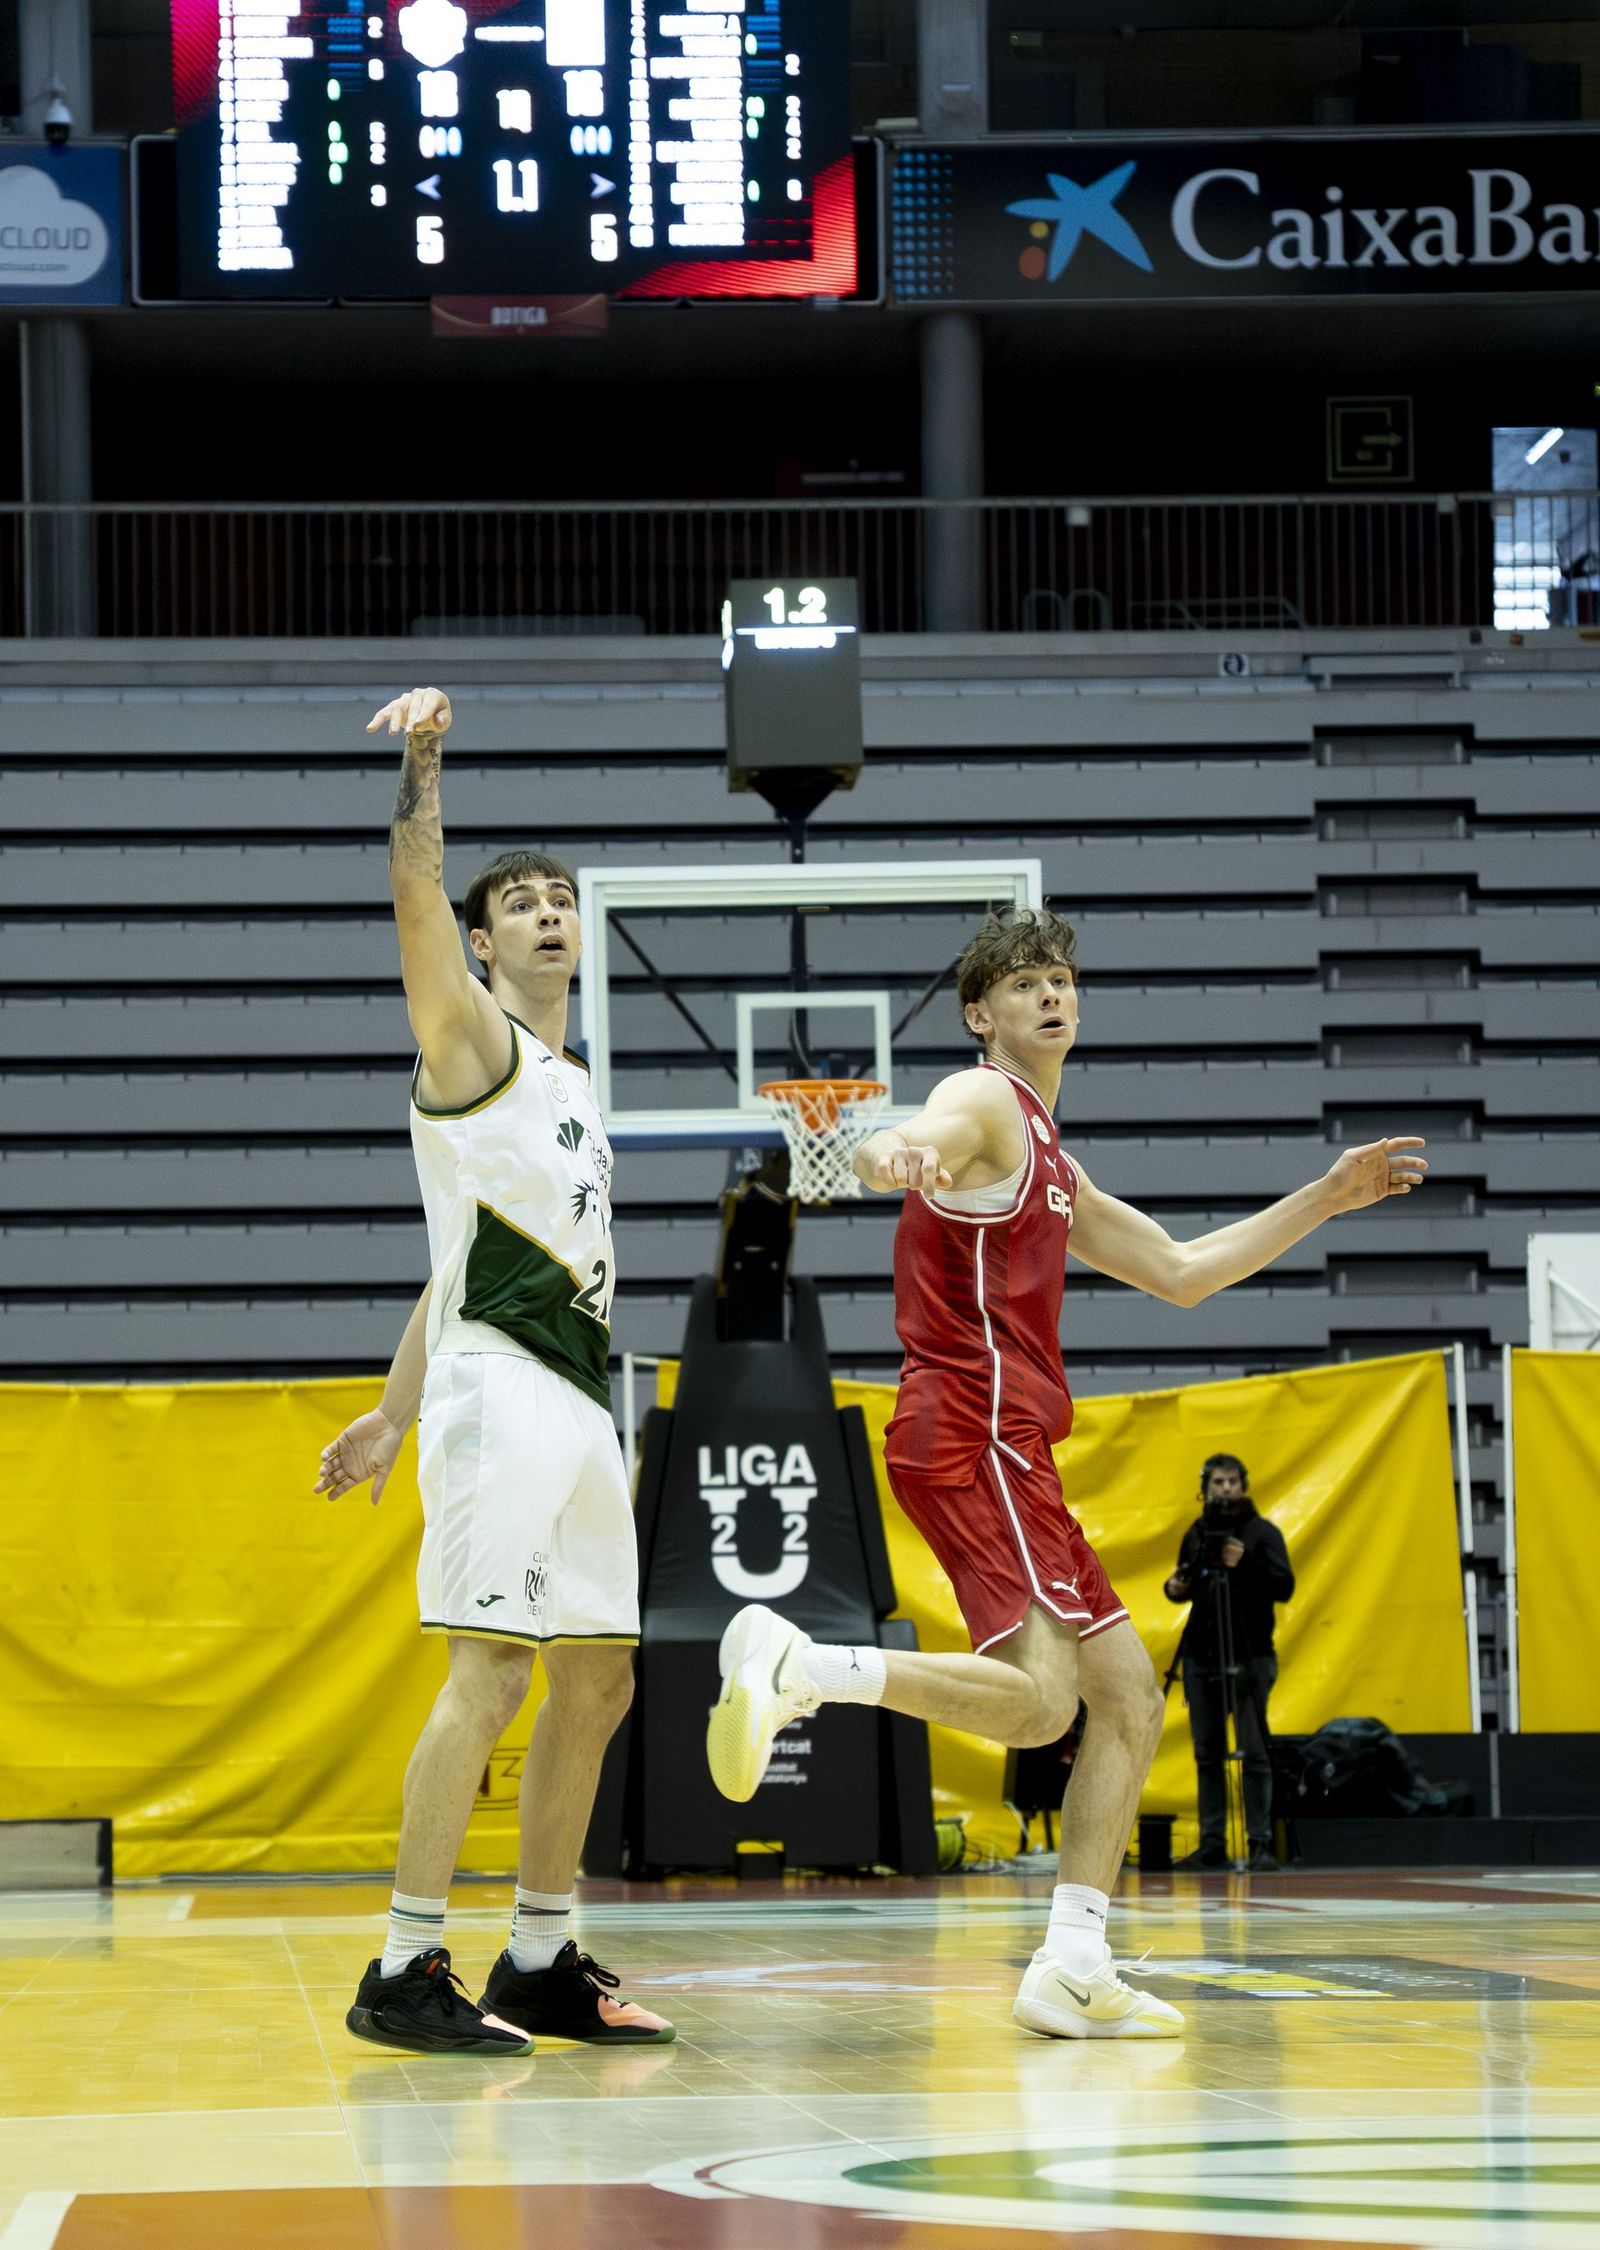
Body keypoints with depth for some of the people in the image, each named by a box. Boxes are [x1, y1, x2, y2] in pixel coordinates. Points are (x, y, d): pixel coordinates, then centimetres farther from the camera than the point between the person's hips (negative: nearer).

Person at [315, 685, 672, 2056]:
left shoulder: (572, 1084, 23)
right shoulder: (472, 1041, 2)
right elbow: (414, 895, -18)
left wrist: (395, 1417, 22)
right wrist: (422, 761, -27)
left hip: (580, 1402, 9)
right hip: (499, 1393, -9)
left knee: (599, 1677, 9)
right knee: (492, 1670, -14)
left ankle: (541, 1964, 17)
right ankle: (406, 1973, -13)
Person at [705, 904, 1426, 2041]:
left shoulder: (1054, 1168, 27)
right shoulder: (985, 1104, -3)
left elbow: (1179, 1271, 34)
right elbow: (911, 1146, -27)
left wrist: (1321, 1200, 33)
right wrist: (894, 1154, -53)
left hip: (1012, 1449, 10)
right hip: (972, 1432, -10)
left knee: (1130, 1698, 7)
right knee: (1036, 1698, -25)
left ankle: (1073, 1970, 4)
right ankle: (792, 1665, -23)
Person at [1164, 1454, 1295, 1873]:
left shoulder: (1262, 1532, 0)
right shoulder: (1196, 1533, 14)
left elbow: (1284, 1586, -9)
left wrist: (1246, 1564, -22)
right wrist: (1175, 1588, 1)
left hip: (1248, 1657, -5)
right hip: (1201, 1657, 5)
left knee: (1254, 1751, -7)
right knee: (1207, 1754, 5)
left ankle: (1261, 1843, -7)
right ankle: (1211, 1843, 7)